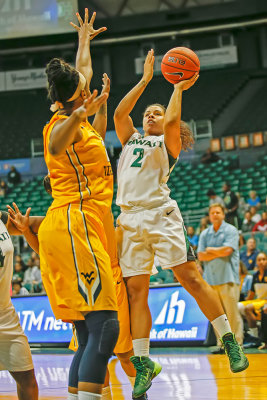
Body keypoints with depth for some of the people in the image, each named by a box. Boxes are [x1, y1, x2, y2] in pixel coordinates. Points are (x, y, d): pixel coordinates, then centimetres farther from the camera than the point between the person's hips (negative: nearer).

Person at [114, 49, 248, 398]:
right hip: (130, 220, 4)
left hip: (160, 215, -4)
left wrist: (178, 88, 6)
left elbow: (173, 121, -8)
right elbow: (120, 113, 9)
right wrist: (146, 79, 12)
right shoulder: (130, 139, 25)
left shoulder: (167, 143, 13)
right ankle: (143, 363, 3)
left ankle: (231, 343, -4)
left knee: (190, 278, -10)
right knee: (135, 291, -2)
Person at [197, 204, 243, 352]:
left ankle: (236, 343, -4)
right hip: (211, 279, 4)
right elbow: (200, 256, 6)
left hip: (228, 278, -4)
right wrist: (219, 253, -3)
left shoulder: (231, 230, 2)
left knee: (232, 313, -8)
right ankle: (221, 344, 5)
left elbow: (227, 250, -11)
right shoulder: (205, 234, 15)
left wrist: (210, 249, 4)